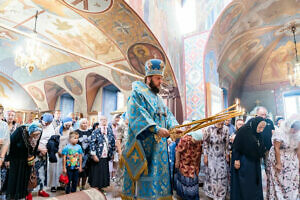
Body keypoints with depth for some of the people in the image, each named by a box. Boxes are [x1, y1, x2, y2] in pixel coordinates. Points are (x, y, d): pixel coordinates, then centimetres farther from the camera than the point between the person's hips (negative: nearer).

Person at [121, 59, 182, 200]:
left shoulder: (158, 98, 20)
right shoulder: (137, 94, -4)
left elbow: (167, 115, 13)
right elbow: (139, 115, -18)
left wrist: (174, 127, -8)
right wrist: (156, 129, -27)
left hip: (158, 145, 8)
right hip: (144, 145, -7)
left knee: (158, 175, 10)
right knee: (144, 178, -4)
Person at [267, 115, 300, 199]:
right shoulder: (280, 132, -19)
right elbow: (276, 148, -16)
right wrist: (278, 163, -15)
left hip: (292, 161, 5)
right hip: (278, 158, -5)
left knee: (293, 182, 6)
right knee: (279, 181, 4)